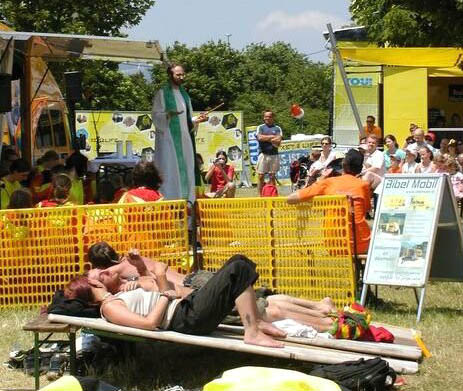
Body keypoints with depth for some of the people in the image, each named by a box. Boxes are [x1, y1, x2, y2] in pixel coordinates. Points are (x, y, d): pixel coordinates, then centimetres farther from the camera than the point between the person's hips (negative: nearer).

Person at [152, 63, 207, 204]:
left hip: (184, 139, 6)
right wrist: (168, 114, -26)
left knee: (186, 172, 2)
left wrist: (197, 120, 1)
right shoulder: (162, 94, 0)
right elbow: (156, 116, -7)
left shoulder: (184, 95, 18)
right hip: (169, 138, -6)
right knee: (170, 171, -11)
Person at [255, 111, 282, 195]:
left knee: (272, 177, 4)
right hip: (263, 154, -1)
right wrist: (272, 137, -5)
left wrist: (266, 138, -9)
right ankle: (260, 195, -1)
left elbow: (278, 141, -3)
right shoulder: (260, 127, 9)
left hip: (274, 155, 1)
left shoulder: (277, 128, 10)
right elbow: (260, 138, -9)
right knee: (260, 176, -4)